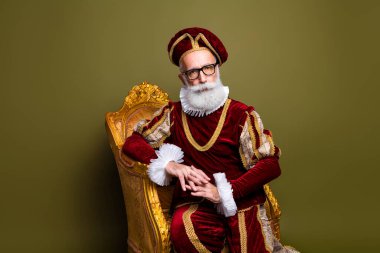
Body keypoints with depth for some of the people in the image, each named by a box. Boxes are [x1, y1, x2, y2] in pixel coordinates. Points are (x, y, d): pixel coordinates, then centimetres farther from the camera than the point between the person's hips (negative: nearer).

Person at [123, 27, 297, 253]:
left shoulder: (241, 114, -1)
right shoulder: (173, 114, 8)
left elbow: (271, 165, -5)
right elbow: (132, 143, 7)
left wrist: (223, 192, -16)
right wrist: (170, 165, -11)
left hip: (240, 202, -1)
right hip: (194, 203, 2)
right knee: (183, 228, -30)